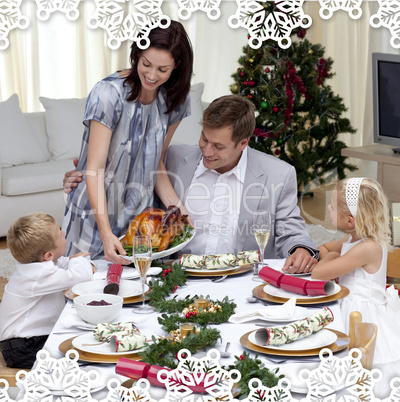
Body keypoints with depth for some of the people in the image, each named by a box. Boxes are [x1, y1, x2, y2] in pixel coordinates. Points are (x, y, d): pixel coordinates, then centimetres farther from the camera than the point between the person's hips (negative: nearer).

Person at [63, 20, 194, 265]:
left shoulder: (176, 101, -2)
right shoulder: (109, 94, -21)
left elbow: (155, 163, 8)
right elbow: (95, 170, -24)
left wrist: (175, 206, -7)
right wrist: (106, 233, -33)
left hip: (139, 216, 5)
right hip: (96, 215, -5)